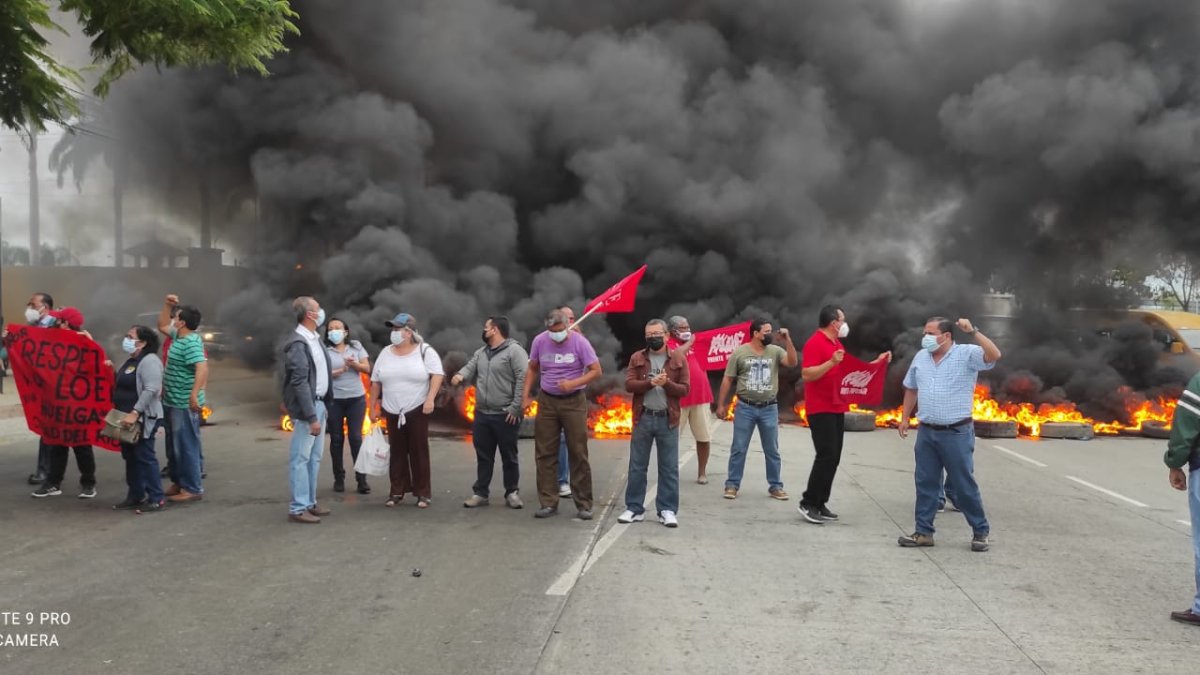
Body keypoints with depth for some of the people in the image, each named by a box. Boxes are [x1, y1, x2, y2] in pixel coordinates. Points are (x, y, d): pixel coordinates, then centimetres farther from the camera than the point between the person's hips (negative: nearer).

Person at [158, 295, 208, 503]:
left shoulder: (191, 342, -21)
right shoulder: (178, 336, 10)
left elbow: (202, 367, -34)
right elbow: (162, 325, 29)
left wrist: (194, 394, -42)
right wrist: (167, 305, 15)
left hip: (185, 404, -10)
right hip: (173, 401, 10)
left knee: (186, 446, -5)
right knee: (176, 445, 19)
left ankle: (193, 488, 1)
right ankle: (179, 482, 30)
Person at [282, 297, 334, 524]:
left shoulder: (314, 339, 11)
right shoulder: (297, 343, -17)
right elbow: (300, 383, -21)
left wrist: (325, 405, 13)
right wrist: (311, 417, -22)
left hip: (320, 403, 9)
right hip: (307, 406, -9)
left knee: (314, 458, 14)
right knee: (301, 459, -2)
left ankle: (309, 503, 22)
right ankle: (298, 508, 4)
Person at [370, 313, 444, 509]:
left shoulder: (425, 350, -5)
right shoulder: (386, 353, 7)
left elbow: (437, 374, -11)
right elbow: (376, 382, 12)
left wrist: (430, 399, -20)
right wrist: (373, 407, 10)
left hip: (417, 410, -4)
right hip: (392, 412, 4)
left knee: (419, 452, 0)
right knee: (397, 452, 8)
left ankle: (423, 493, 6)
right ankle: (397, 492, 15)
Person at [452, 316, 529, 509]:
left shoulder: (514, 350, -9)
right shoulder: (480, 353, 16)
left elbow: (523, 379, -15)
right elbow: (470, 368, 9)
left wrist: (515, 408, -19)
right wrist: (461, 375, -16)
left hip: (505, 415, -6)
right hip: (481, 414, 7)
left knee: (509, 457, 5)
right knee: (483, 456, 12)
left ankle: (512, 493, 16)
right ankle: (480, 493, 20)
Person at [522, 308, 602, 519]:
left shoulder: (579, 342, -11)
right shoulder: (539, 341, -1)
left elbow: (596, 370, -11)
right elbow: (532, 369, 11)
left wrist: (573, 383, -24)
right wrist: (525, 395, 3)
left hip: (574, 401, -3)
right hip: (546, 400, 3)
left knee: (578, 453, 1)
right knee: (545, 453, 4)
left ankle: (584, 504, 10)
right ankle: (548, 503, 13)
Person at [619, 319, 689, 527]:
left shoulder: (679, 359, 3)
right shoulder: (637, 358, 6)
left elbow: (684, 389, -1)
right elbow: (629, 384, -5)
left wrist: (667, 383, -18)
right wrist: (650, 382, -19)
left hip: (667, 419, -1)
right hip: (643, 418, 1)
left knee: (669, 468, 3)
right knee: (637, 466, 6)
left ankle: (667, 510, 11)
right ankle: (634, 508, 15)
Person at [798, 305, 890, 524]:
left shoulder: (837, 344, 17)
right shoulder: (815, 343, -13)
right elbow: (806, 375, -22)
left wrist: (877, 362, 20)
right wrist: (831, 362, -29)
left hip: (837, 409, 10)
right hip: (821, 410, -10)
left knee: (833, 458, 8)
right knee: (826, 456, -12)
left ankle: (820, 503, 14)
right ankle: (808, 503, -4)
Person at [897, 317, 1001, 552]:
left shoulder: (966, 354, -8)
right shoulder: (920, 357, 9)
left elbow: (994, 355, -25)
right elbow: (911, 389, 19)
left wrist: (973, 332, -30)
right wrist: (904, 418, 17)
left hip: (957, 433, -5)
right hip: (926, 432, 5)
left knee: (964, 485, 2)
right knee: (925, 483, 9)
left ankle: (981, 532, 17)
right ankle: (923, 532, 17)